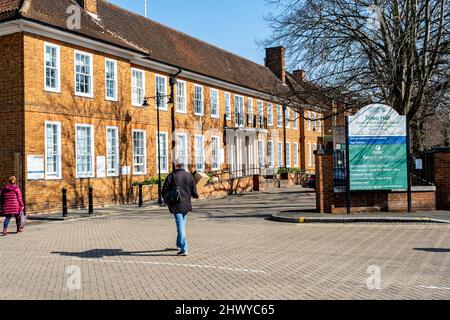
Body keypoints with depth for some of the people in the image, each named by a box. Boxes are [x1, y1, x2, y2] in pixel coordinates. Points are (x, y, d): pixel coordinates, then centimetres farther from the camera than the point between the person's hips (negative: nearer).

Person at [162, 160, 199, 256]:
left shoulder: (171, 176, -7)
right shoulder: (189, 176, 3)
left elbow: (164, 190, -6)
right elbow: (194, 191, 3)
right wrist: (196, 196, 26)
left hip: (176, 205, -4)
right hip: (186, 205, 4)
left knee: (180, 226, -5)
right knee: (182, 225, 20)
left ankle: (184, 249, -11)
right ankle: (180, 244, 35)